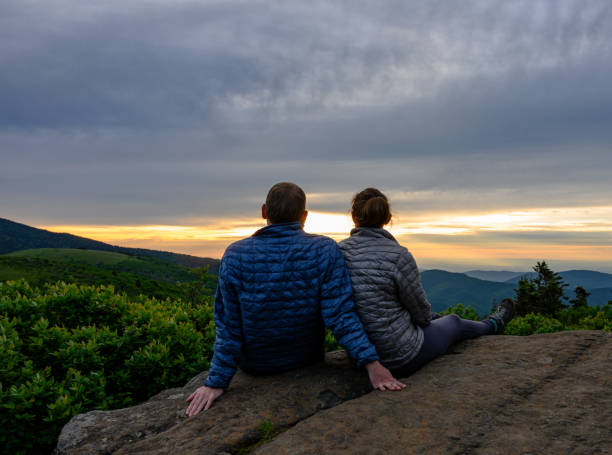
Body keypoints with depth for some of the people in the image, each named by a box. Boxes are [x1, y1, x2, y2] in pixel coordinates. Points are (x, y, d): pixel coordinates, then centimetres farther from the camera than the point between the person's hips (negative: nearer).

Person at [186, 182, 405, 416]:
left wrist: (216, 382, -9)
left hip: (254, 364, 0)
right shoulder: (325, 252, -20)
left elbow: (229, 326, -15)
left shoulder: (235, 255, -18)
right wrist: (371, 363, -22)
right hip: (307, 360, 1)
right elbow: (340, 315, -26)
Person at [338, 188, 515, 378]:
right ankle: (494, 325, 58)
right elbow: (421, 311, -11)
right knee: (454, 322, 25)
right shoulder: (399, 256, -22)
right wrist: (425, 319, 14)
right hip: (401, 360, -5)